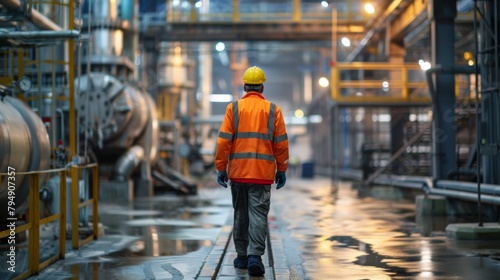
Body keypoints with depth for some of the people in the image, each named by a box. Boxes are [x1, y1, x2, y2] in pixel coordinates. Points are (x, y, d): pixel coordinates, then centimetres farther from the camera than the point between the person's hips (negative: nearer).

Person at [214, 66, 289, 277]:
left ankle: (242, 256, 20)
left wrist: (221, 168, 2)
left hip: (238, 171, 1)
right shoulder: (273, 110, 2)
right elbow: (281, 143, 2)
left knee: (241, 214, 13)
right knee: (258, 214, -2)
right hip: (263, 172, -1)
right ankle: (254, 256, -14)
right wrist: (282, 170, 10)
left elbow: (224, 141, -3)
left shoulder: (233, 108, 1)